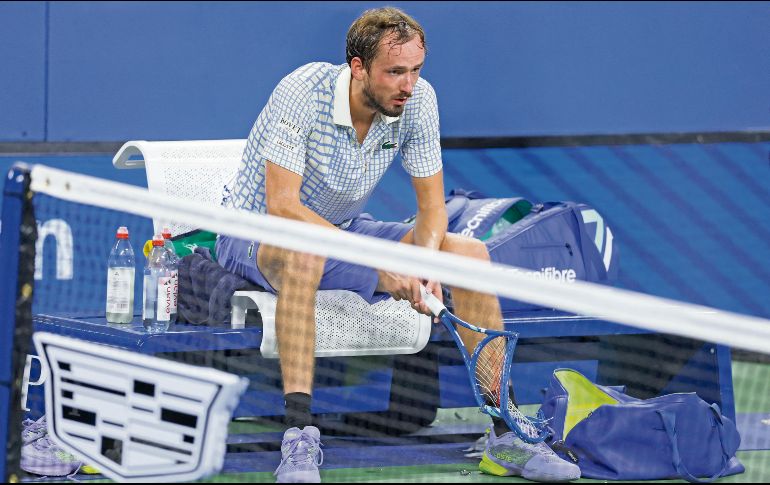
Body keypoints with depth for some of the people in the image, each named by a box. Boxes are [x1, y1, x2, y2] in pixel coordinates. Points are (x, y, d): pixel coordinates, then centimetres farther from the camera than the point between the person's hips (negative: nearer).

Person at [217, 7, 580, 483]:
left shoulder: (417, 100, -11)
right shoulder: (303, 92, -28)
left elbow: (432, 205, -5)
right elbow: (281, 205, -32)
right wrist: (377, 262, -37)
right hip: (256, 235, -6)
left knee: (469, 252, -13)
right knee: (304, 258, -42)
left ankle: (506, 438, -10)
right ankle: (299, 439, -45)